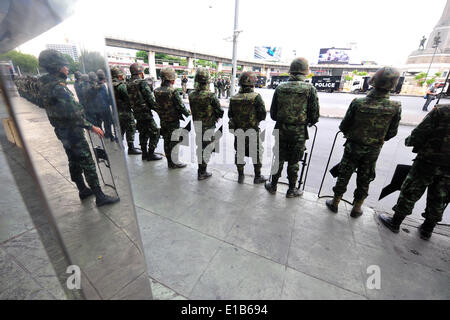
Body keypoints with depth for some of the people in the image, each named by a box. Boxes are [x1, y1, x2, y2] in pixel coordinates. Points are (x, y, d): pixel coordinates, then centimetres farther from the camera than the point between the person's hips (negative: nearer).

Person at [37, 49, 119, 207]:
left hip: (63, 131, 10)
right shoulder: (58, 87, -20)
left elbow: (61, 110, 14)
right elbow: (73, 114, -26)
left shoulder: (46, 85, 11)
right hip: (73, 132, -10)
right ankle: (100, 197, 2)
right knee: (88, 164, -5)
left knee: (74, 162, 18)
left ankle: (83, 190, 33)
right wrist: (91, 127, -21)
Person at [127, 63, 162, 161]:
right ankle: (151, 154, 3)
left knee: (143, 133, 16)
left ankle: (144, 154, 23)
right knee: (155, 132, 1)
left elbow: (131, 99, 13)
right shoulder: (142, 83, -13)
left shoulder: (129, 84, 11)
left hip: (137, 113, 8)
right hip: (145, 112, -8)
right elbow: (150, 99, -16)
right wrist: (155, 106, -1)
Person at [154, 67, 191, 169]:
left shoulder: (157, 91, 2)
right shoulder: (173, 91, -18)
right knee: (174, 141, 4)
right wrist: (188, 113, 2)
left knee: (167, 141, 14)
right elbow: (180, 106, -14)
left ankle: (169, 161, 26)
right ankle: (173, 163, 13)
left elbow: (157, 106, 8)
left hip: (163, 121, 7)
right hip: (173, 121, -6)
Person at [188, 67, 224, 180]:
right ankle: (202, 172, 16)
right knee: (206, 149, 7)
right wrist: (217, 116, 8)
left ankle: (200, 167, 36)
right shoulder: (211, 96, -20)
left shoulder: (191, 95, -5)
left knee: (200, 146, 21)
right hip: (208, 127, -5)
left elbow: (192, 110, 4)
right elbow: (220, 112, -13)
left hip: (197, 125, 5)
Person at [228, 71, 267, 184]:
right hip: (252, 131, -4)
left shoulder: (234, 98, 1)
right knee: (257, 153, 11)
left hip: (237, 130, 4)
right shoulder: (256, 97, -12)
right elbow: (262, 115, -13)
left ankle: (240, 176, 26)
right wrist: (256, 119, 8)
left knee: (239, 152, 16)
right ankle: (257, 177, 21)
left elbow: (230, 114, 6)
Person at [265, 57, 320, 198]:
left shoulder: (280, 88, 0)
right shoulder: (310, 89, -7)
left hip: (281, 130, 2)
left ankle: (273, 186, 28)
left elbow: (273, 113, 4)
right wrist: (308, 122, 15)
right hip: (299, 132, -2)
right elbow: (314, 115, -6)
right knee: (293, 162, 10)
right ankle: (291, 190, 24)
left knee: (279, 159, 15)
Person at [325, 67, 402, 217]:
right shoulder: (395, 107, -13)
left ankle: (335, 203, 26)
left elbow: (344, 127, -11)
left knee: (343, 176, 12)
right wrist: (378, 140, 17)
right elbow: (391, 133, -3)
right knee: (364, 180, 16)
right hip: (373, 151, 2)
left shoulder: (358, 103, -19)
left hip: (353, 147, -1)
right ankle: (356, 208, 30)